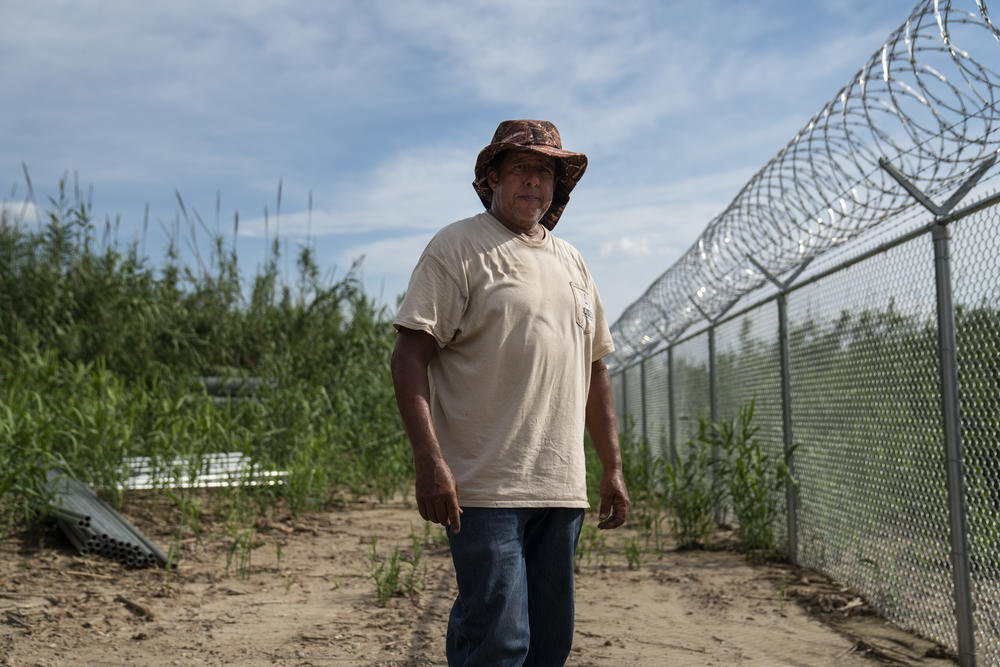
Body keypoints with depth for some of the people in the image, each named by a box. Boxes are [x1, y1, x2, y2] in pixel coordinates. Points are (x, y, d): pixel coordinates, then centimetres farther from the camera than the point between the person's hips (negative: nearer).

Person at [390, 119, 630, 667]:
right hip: (486, 489, -6)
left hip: (562, 488, 7)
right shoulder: (458, 246, -1)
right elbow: (410, 354, -10)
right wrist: (430, 462, -21)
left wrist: (613, 468, 17)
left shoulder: (570, 261, 19)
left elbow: (594, 369, 23)